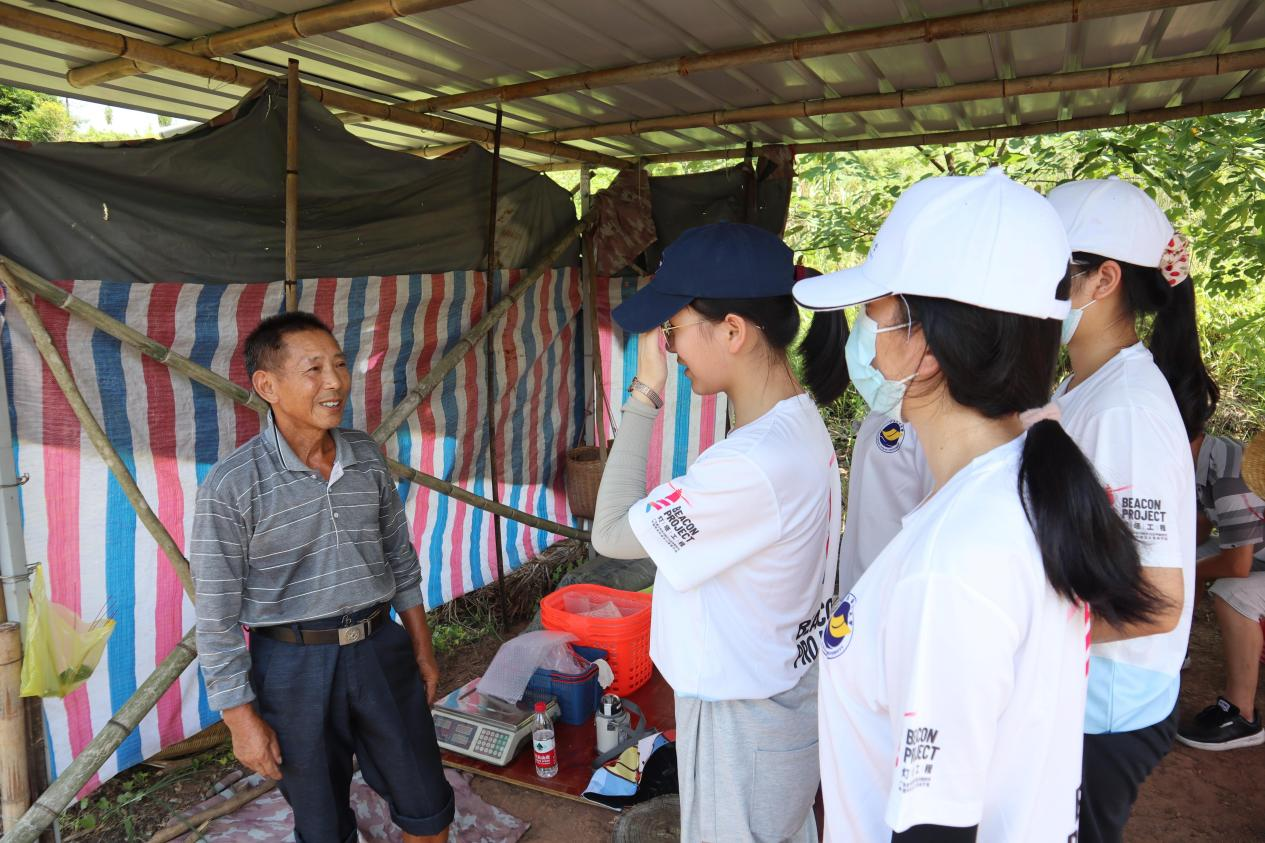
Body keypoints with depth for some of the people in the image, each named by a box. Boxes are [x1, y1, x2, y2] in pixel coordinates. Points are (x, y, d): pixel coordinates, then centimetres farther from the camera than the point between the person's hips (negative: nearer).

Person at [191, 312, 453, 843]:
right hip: (295, 666, -3)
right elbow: (217, 617, -10)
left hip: (380, 650, 4)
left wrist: (422, 648, 11)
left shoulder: (367, 455, -1)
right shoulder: (230, 486, -15)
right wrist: (241, 717, -8)